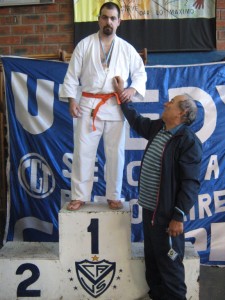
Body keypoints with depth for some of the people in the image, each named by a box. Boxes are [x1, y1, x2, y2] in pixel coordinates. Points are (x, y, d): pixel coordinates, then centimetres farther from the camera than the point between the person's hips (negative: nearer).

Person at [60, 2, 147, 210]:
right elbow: (72, 75, 4)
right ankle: (79, 196, 13)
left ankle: (113, 196, 19)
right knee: (83, 151, 0)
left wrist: (133, 88, -6)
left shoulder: (127, 48, 8)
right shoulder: (84, 45, 5)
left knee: (115, 152, 5)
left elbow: (141, 72, 13)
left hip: (115, 107, 1)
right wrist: (71, 99, -6)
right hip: (89, 105, -1)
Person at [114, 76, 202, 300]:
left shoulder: (188, 141, -17)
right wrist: (122, 95, 28)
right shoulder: (157, 127, 7)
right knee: (151, 259, 21)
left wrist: (179, 216, -20)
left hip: (167, 214, -8)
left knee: (169, 263, 5)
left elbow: (190, 183, -20)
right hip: (149, 209, 9)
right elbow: (136, 120, 27)